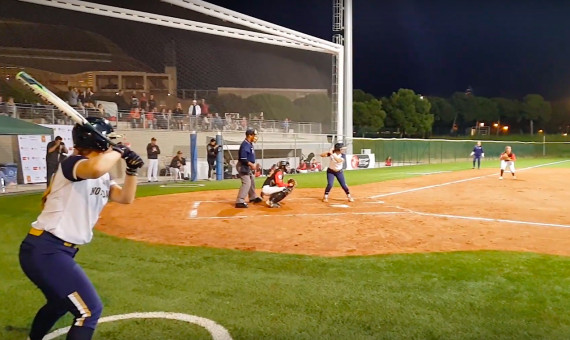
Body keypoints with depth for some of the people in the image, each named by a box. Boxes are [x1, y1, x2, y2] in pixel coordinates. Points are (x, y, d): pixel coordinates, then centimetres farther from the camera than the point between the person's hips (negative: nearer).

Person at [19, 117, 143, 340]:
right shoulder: (73, 163, -17)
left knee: (60, 302, 31)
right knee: (90, 309, -11)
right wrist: (119, 150, -23)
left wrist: (131, 169, -4)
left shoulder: (103, 177, 11)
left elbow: (126, 198, 10)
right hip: (44, 250, -10)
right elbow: (95, 169, -40)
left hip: (59, 251, 10)